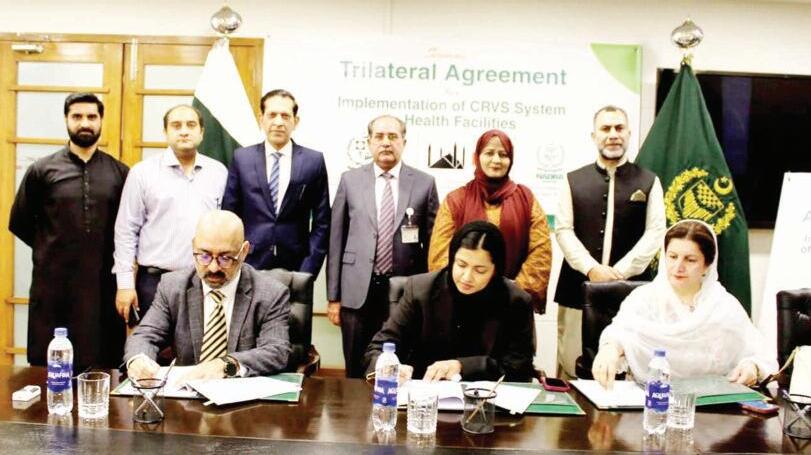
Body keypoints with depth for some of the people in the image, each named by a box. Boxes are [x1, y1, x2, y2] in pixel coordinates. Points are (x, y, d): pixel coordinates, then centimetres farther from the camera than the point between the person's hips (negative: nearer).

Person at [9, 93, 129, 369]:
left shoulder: (120, 172, 5)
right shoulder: (42, 170, 3)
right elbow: (19, 223, 11)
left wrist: (105, 251, 6)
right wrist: (52, 249, 10)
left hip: (104, 285, 1)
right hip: (53, 284, 0)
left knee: (103, 372, 4)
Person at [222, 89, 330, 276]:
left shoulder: (314, 161, 2)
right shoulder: (242, 158, 4)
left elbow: (321, 223, 3)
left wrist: (308, 271, -5)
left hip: (295, 269, 0)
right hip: (250, 265, 0)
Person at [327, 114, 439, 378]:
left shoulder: (424, 183, 4)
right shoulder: (350, 181, 6)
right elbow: (336, 240, 6)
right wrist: (333, 296, 3)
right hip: (358, 292, 1)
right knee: (356, 374, 8)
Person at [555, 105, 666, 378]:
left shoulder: (648, 182, 7)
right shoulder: (573, 181, 9)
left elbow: (655, 232, 0)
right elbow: (563, 230, 2)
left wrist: (620, 271, -10)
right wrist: (591, 268, -11)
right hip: (578, 287, 1)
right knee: (573, 368, 2)